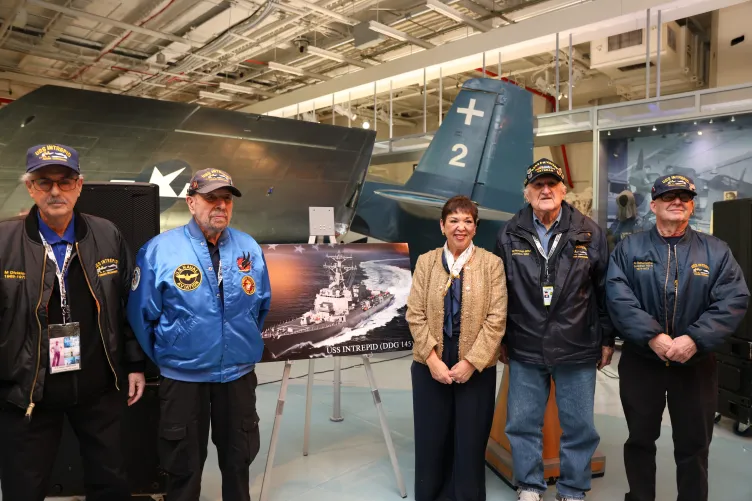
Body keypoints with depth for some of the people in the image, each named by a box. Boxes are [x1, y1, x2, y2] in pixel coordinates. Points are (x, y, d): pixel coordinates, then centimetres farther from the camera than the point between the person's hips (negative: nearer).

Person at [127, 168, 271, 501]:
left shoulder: (250, 248, -3)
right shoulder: (159, 250, -12)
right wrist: (163, 359, 4)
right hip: (182, 376, -2)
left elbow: (262, 305, 9)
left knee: (238, 458, 20)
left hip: (239, 374, 3)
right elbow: (142, 315, -4)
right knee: (184, 465, 16)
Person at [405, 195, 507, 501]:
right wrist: (432, 359, -10)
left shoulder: (491, 263, -2)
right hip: (430, 366, 1)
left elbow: (496, 319, -7)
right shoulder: (426, 261, 2)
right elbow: (415, 315, -1)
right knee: (431, 439, 11)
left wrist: (471, 362, -12)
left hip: (476, 367, -1)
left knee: (470, 441, 10)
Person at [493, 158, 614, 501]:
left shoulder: (589, 233, -2)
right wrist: (501, 340, 7)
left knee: (579, 426, 11)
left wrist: (606, 339, 5)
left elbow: (604, 290, 4)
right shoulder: (510, 236, 0)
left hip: (577, 349, 0)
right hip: (525, 348, 1)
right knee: (522, 423, 11)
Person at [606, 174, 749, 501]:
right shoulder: (629, 249, -1)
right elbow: (618, 297, -13)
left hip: (697, 363, 1)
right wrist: (652, 336, -23)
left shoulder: (716, 251, 2)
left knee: (694, 445, 13)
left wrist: (695, 338, -20)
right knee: (640, 440, 14)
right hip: (640, 361, 0)